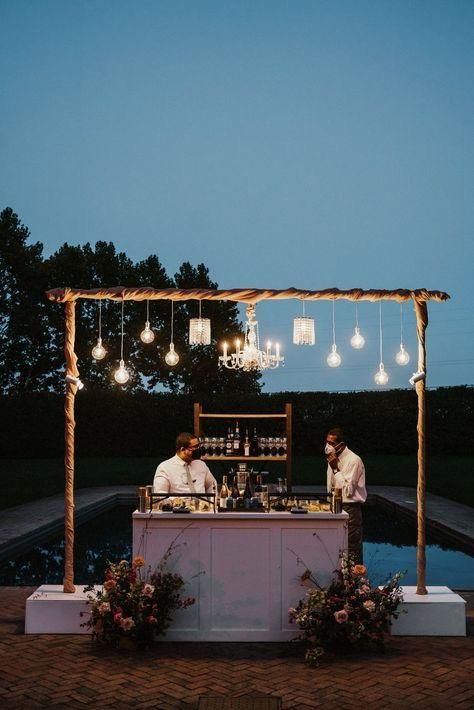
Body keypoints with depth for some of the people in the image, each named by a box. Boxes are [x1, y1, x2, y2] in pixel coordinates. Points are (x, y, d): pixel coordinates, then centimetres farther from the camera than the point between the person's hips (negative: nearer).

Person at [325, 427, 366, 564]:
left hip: (350, 508, -8)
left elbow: (348, 490, -19)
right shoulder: (333, 459, 11)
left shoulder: (354, 460, -15)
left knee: (352, 549, -4)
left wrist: (336, 469, -19)